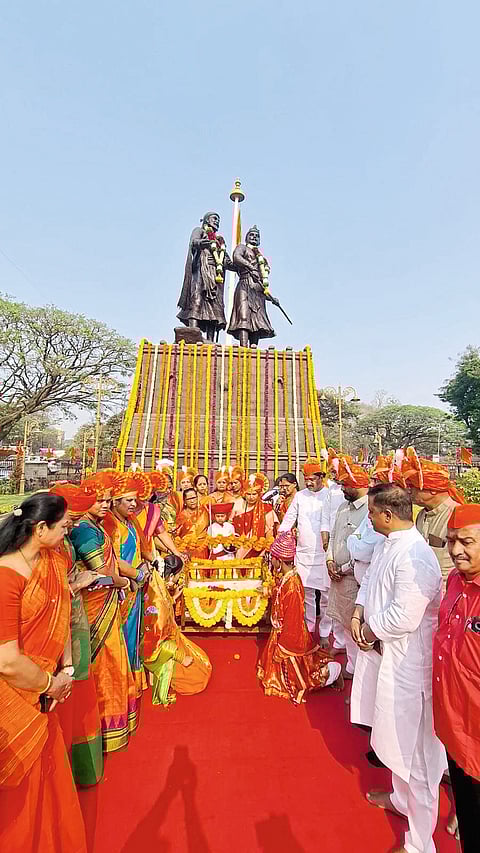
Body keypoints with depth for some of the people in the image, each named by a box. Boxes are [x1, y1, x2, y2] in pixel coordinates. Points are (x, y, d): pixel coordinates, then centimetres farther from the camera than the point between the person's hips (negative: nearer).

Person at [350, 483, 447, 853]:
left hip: (407, 660, -9)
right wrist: (358, 613, -3)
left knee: (414, 747, 11)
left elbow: (405, 617, -30)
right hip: (383, 649, 9)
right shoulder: (387, 543, -1)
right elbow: (370, 581, 11)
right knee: (396, 735, 29)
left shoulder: (414, 557, -29)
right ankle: (400, 797, 54)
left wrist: (370, 629, -14)